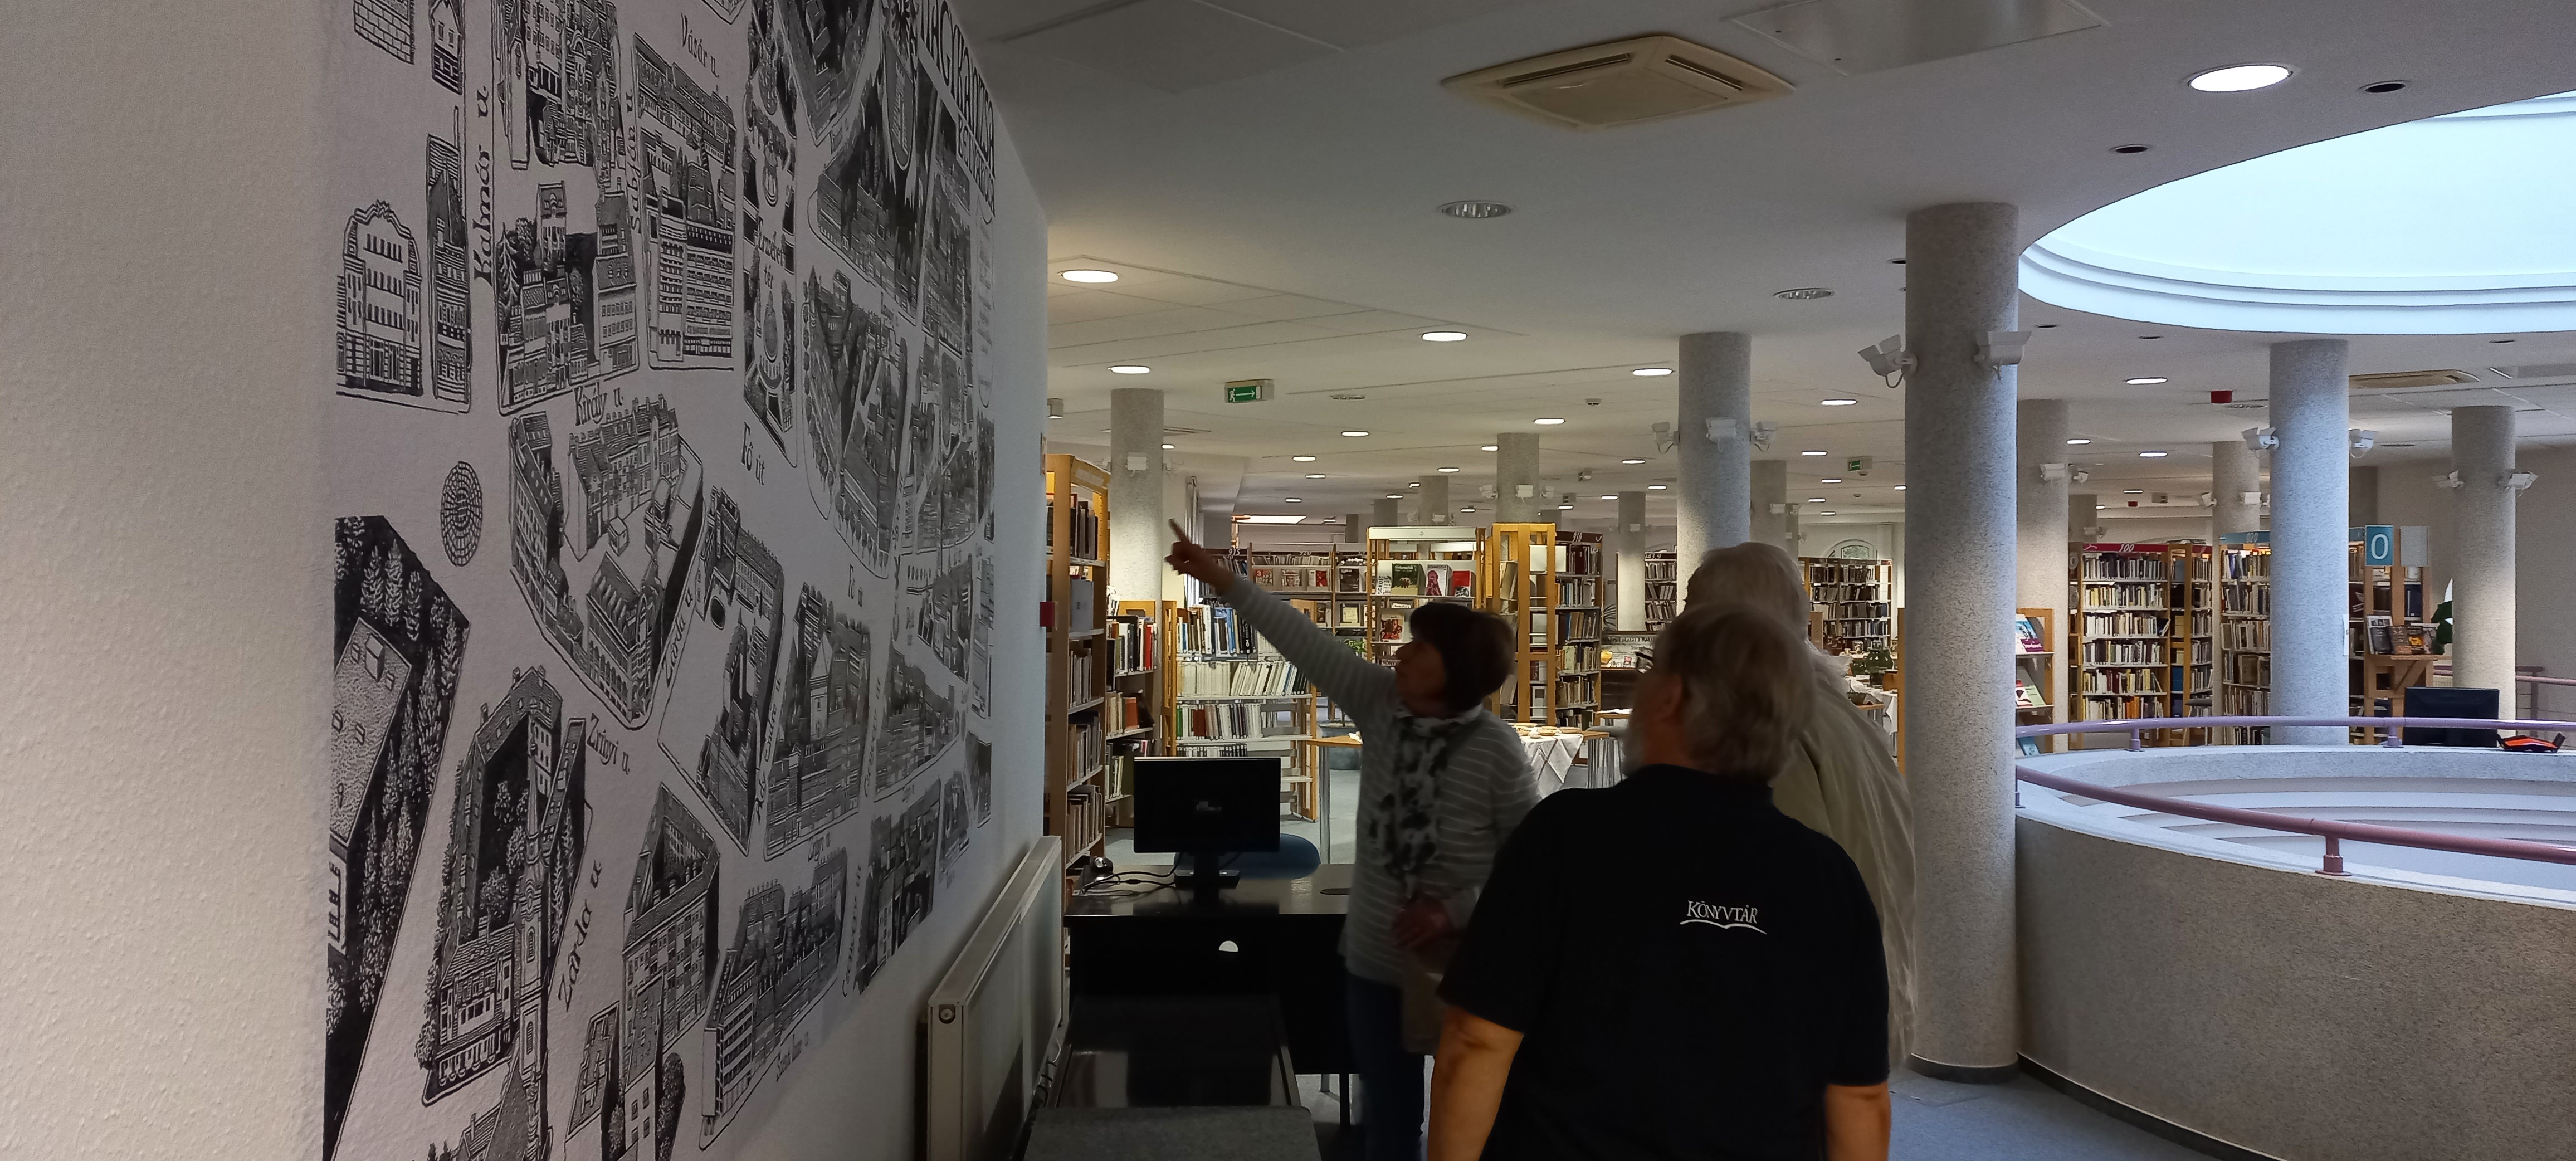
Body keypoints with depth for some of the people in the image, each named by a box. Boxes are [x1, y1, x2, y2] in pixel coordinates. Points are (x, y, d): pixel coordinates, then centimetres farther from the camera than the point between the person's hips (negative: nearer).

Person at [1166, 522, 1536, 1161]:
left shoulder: (1498, 751, -19)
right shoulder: (1380, 702, -5)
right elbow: (1305, 641, -4)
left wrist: (1456, 908, -23)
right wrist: (1221, 578, -4)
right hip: (1376, 959, 5)